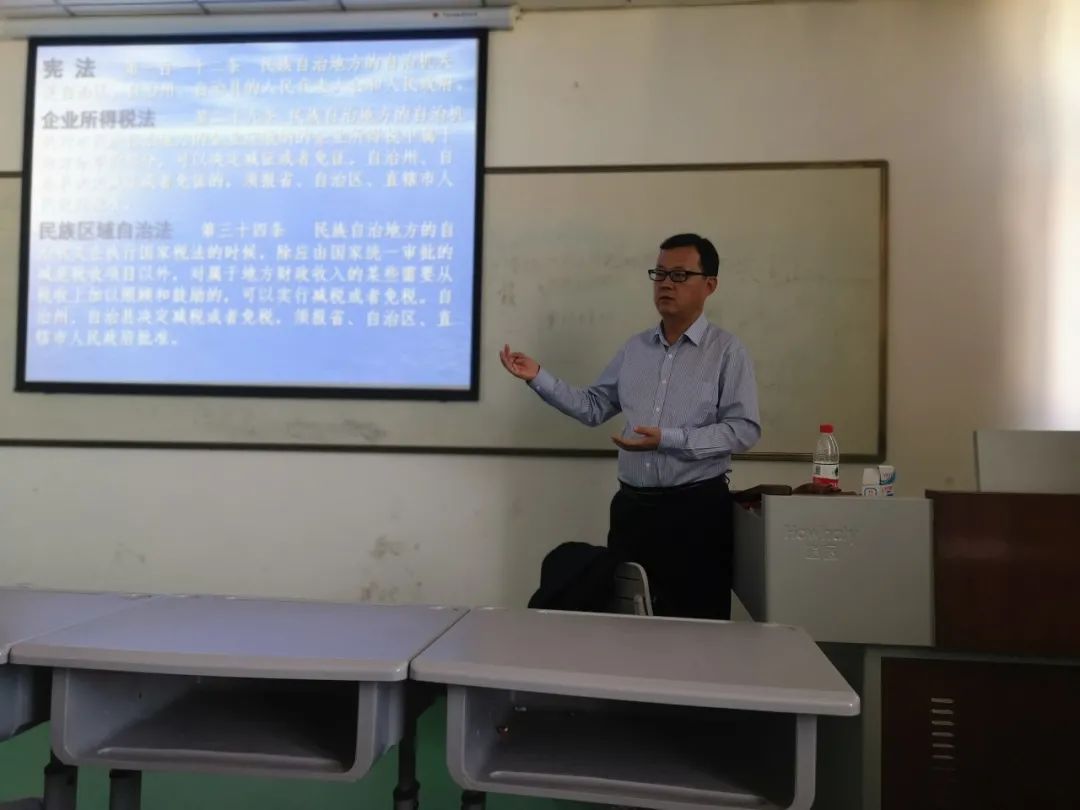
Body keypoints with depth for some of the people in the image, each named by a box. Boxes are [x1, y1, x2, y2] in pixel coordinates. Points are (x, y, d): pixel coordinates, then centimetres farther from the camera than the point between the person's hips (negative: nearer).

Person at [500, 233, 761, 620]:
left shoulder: (727, 350, -5)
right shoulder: (634, 348, 11)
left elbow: (744, 429, -12)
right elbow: (593, 408, 14)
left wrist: (669, 440, -22)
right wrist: (539, 378, 4)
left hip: (697, 506, -5)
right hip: (632, 504, 5)